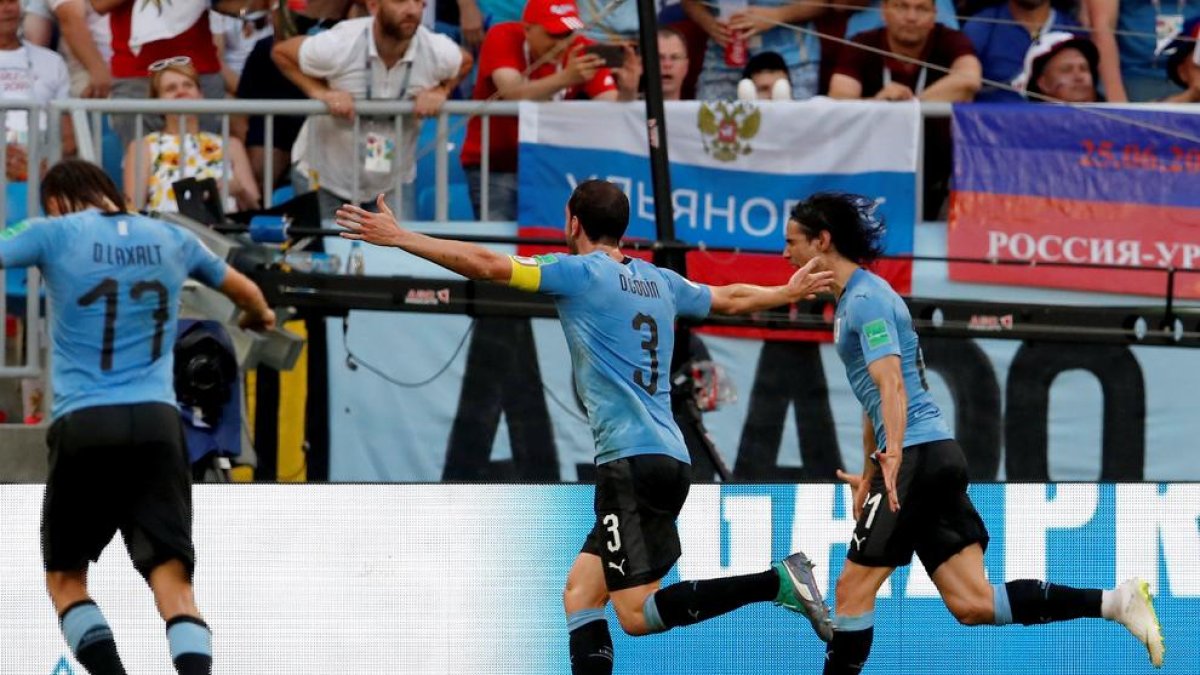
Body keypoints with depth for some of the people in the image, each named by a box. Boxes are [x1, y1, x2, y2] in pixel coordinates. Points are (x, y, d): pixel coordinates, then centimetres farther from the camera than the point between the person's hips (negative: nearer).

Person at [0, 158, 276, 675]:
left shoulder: (54, 234, 4)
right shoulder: (170, 240, 17)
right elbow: (245, 292, 34)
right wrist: (260, 317, 57)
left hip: (84, 424, -2)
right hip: (157, 422, 2)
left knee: (65, 576, 13)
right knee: (172, 580, -3)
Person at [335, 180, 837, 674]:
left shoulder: (580, 273, -2)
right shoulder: (660, 282, 18)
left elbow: (489, 265, -10)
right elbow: (731, 298, 34)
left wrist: (400, 238, -5)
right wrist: (789, 292, 54)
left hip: (632, 461, -8)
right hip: (670, 458, 8)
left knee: (638, 614, -12)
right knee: (581, 592, 11)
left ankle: (777, 581, -22)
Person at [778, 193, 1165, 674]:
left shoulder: (866, 299, -10)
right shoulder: (850, 301, 21)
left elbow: (890, 382, -24)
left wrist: (893, 455, -37)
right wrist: (870, 475, 35)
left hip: (919, 453, -10)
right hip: (937, 456, 10)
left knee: (854, 586, -4)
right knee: (973, 605, 0)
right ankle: (1114, 602, -3)